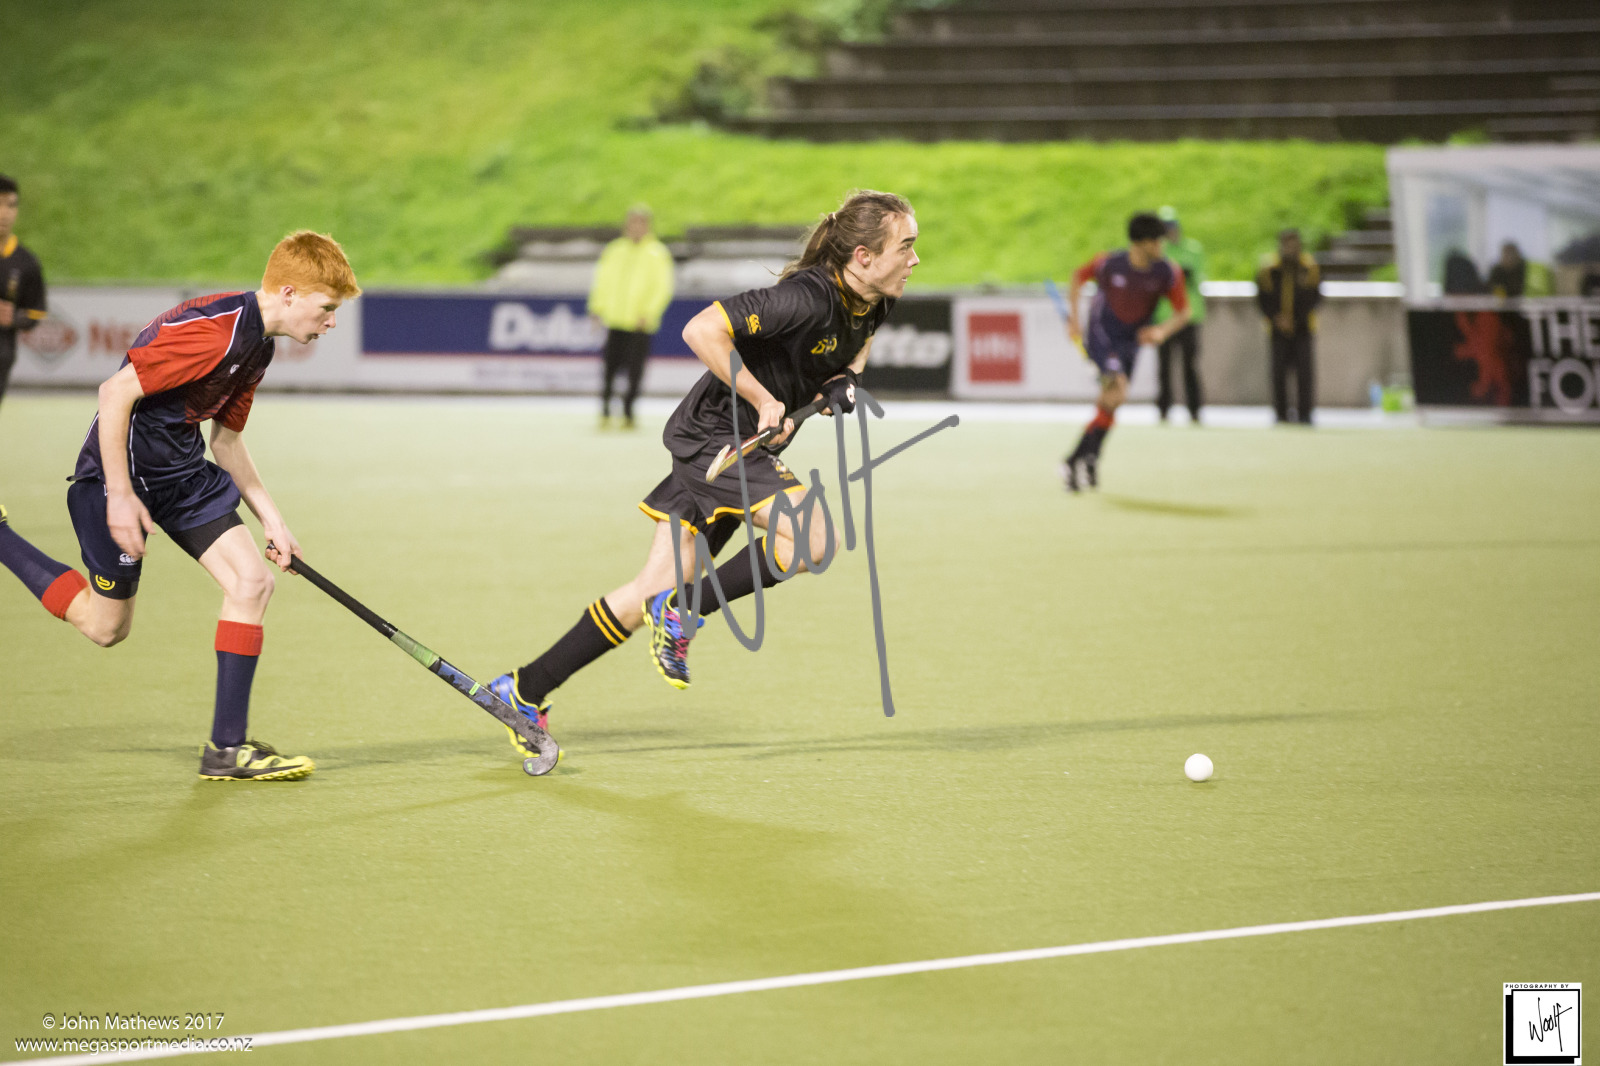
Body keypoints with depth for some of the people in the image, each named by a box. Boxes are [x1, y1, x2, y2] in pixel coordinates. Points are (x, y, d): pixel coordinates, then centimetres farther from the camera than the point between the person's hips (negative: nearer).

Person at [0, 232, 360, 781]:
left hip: (183, 469, 9)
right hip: (124, 468, -9)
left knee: (251, 581, -4)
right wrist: (120, 495, -24)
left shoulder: (256, 344, 7)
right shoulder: (211, 331, -25)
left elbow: (226, 439, 17)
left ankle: (226, 747, 0)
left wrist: (270, 518, 13)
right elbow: (116, 394, -26)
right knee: (106, 625, 3)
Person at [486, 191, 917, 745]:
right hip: (715, 432, -9)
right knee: (813, 540, -23)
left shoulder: (874, 302, 0)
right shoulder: (807, 296, -26)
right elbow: (702, 330, -29)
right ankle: (682, 612, -7)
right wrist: (762, 400, -25)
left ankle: (524, 690, 13)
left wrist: (844, 378, 2)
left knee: (655, 591, 7)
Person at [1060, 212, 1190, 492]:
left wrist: (1162, 331, -24)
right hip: (1101, 335, -4)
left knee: (1108, 405, 9)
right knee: (1117, 392, -26)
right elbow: (1079, 275, 1)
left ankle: (1075, 461, 24)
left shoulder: (1168, 272, -13)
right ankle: (1090, 458, -15)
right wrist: (1074, 317, -4)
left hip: (1131, 341, 5)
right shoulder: (1110, 263, -19)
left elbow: (1183, 311, -4)